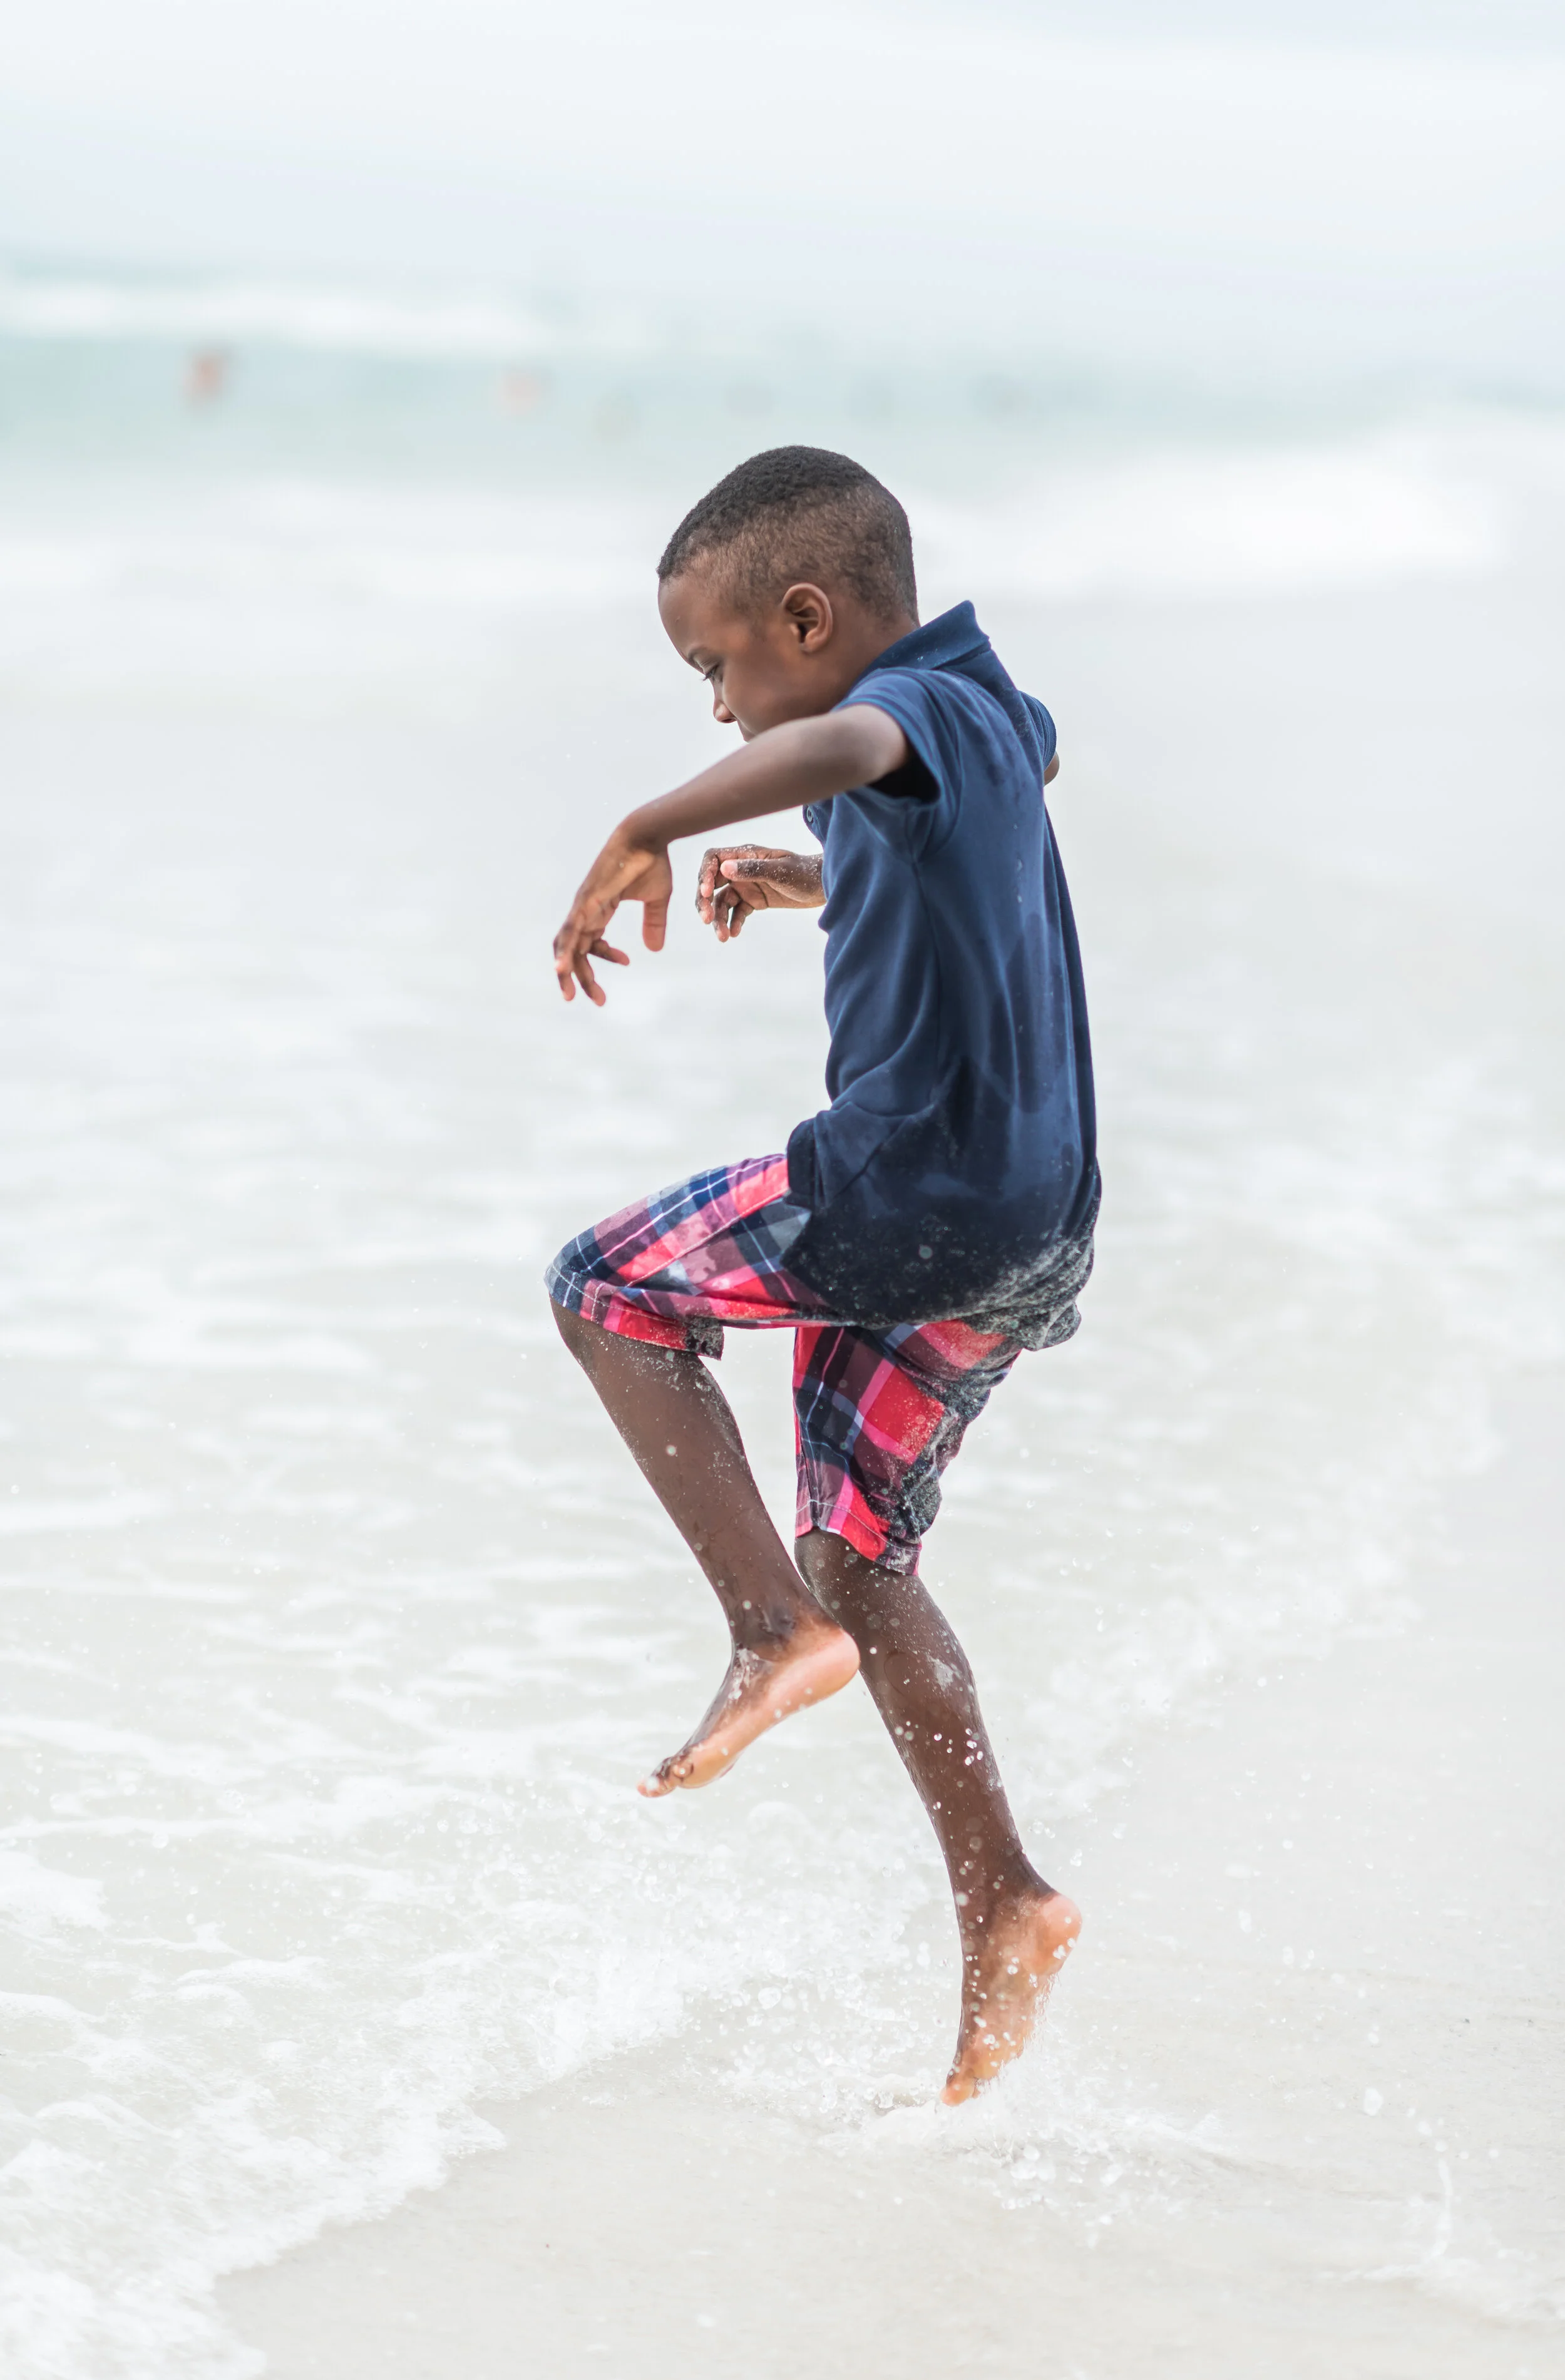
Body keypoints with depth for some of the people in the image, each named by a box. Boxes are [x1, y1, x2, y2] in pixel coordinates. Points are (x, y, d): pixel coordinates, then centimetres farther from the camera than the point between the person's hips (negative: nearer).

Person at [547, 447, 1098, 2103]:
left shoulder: (918, 709, -12)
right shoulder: (996, 719, 17)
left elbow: (837, 746, -39)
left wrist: (644, 833, -43)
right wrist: (821, 888, 34)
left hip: (909, 1198, -10)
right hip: (1029, 1229, 10)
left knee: (607, 1289, 6)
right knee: (863, 1556, 15)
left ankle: (776, 1627, -5)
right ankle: (1001, 1907, 12)